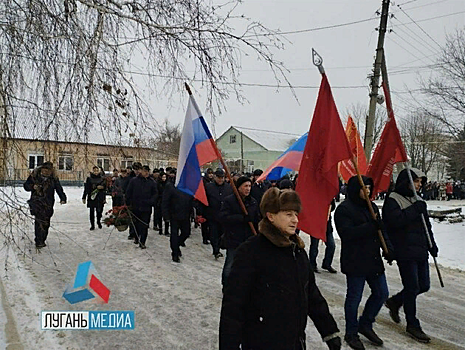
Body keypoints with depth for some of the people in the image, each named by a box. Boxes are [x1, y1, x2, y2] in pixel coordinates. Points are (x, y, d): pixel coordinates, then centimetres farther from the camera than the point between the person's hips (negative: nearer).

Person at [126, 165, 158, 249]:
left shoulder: (152, 182, 3)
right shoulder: (134, 181, 2)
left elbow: (154, 194, 4)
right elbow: (128, 193, 5)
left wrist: (151, 203, -10)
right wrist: (128, 203, -1)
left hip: (146, 208, -1)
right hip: (135, 207, 1)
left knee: (144, 226, -1)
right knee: (136, 224, 14)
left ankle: (142, 242, 7)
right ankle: (136, 237, 36)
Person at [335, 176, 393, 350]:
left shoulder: (371, 206, 12)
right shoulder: (344, 209, -13)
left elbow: (381, 229, 15)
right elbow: (346, 233, -24)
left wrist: (388, 247, 0)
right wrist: (370, 227, -26)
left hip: (374, 260, 8)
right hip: (355, 262, -8)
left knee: (381, 293, 14)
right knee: (354, 297, 4)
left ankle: (365, 324, 35)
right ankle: (351, 333, 24)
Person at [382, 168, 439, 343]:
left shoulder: (418, 201, 15)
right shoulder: (393, 199, -10)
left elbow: (426, 224, 22)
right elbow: (395, 221, -24)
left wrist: (432, 244, 16)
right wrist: (414, 210, -22)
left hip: (421, 251, 8)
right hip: (405, 252, -8)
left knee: (424, 286, 12)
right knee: (412, 287, -1)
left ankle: (394, 302, 34)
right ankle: (413, 325, 16)